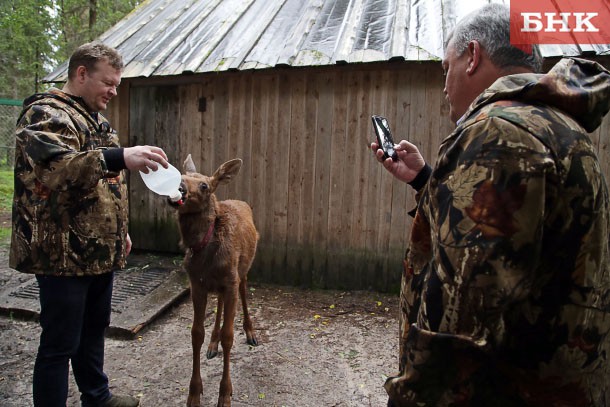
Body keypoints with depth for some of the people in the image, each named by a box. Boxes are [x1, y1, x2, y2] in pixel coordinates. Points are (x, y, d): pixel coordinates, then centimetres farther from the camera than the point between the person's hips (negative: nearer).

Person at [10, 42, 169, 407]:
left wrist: (120, 230, 23)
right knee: (60, 343, 1)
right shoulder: (47, 114, -13)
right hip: (64, 254, -9)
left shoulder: (96, 119, 16)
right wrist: (120, 157, -44)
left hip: (100, 251, 9)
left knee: (94, 329, 21)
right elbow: (55, 168, -33)